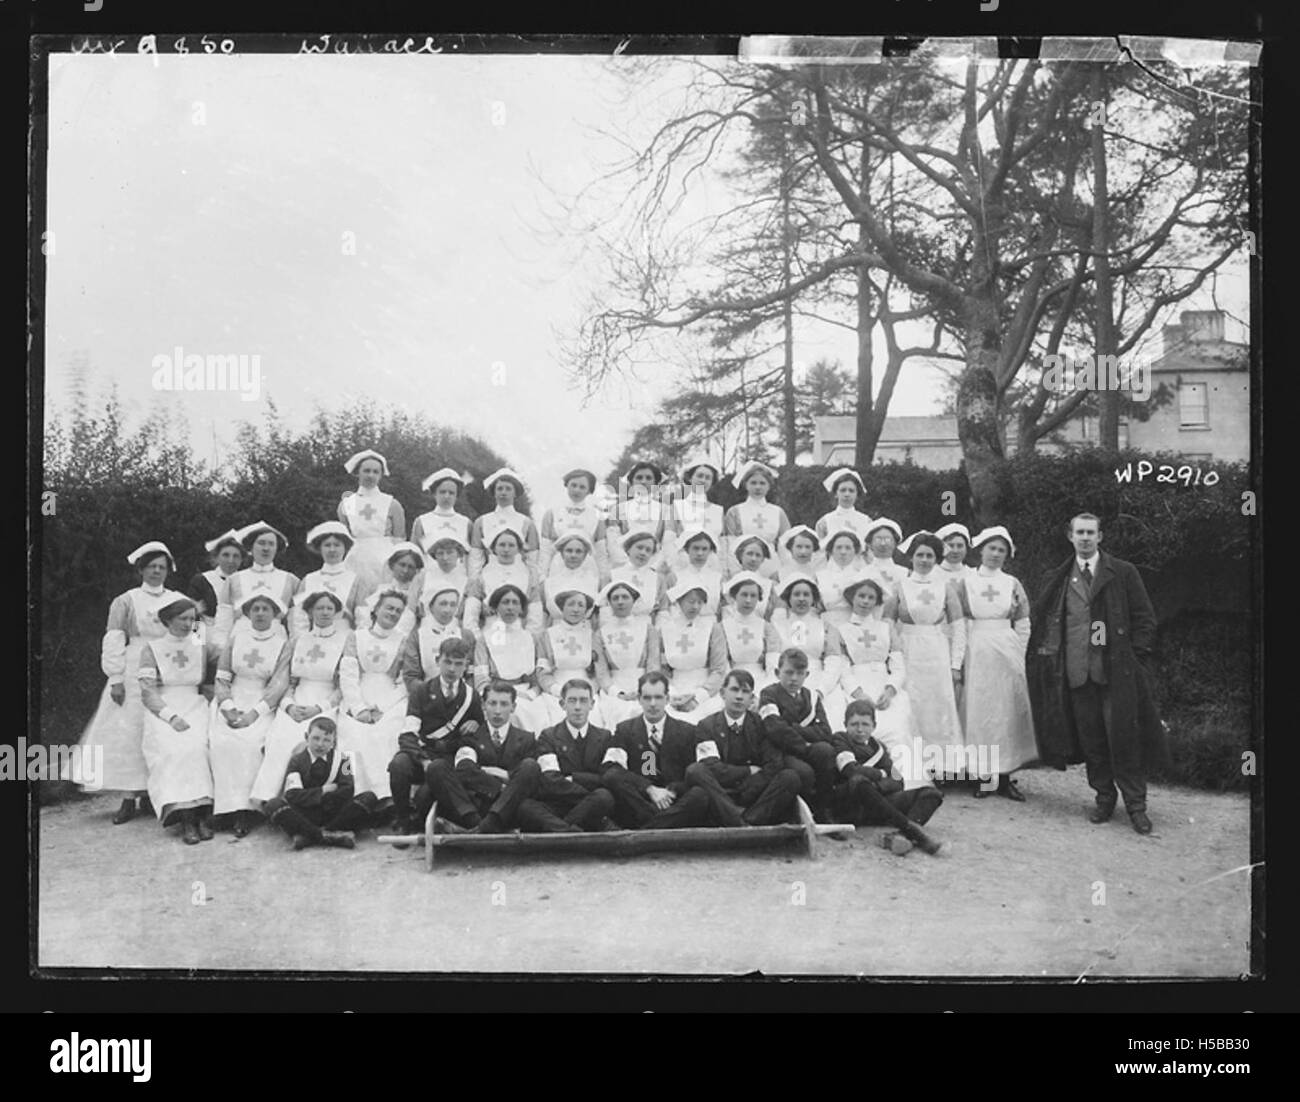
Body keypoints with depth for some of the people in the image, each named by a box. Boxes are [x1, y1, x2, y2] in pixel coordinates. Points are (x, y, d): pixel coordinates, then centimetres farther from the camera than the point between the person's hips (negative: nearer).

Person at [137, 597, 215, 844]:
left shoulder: (200, 648, 16)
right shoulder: (152, 649, 6)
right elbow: (148, 693, -2)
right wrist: (172, 716, -16)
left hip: (195, 709, 2)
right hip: (161, 712, -2)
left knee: (197, 746, -30)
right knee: (174, 749, -32)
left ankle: (201, 816, -32)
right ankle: (185, 817, -35)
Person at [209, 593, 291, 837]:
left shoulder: (283, 644, 5)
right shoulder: (236, 639, 12)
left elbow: (279, 685, -5)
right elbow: (221, 679, 8)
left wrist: (254, 713, -17)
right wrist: (228, 708, -10)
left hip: (263, 706, -2)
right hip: (232, 701, 2)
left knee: (251, 741, -31)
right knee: (222, 740, -27)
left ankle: (246, 807, -24)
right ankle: (235, 806, -26)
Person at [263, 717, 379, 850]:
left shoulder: (341, 757, 1)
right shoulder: (297, 760, -2)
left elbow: (348, 791, -9)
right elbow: (293, 795, -14)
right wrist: (322, 791, -13)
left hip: (334, 815, 1)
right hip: (305, 816, -1)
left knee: (369, 798, -22)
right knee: (273, 805, -28)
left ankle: (309, 836, -29)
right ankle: (329, 835, -37)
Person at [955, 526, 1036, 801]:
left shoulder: (1012, 584, 8)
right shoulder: (966, 583, 3)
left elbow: (1023, 625, 9)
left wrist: (1017, 655, 1)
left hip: (1007, 653, 2)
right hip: (976, 652, -1)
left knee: (1008, 711, 0)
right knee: (978, 711, -2)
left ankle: (1005, 776, 5)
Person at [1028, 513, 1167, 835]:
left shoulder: (1123, 573, 5)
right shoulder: (1055, 580, 13)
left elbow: (1144, 617, 4)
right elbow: (1041, 620, 18)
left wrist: (1135, 656, -4)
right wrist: (1045, 652, 6)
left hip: (1117, 671, -3)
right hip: (1076, 672, 3)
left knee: (1124, 737, -5)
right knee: (1090, 739, 5)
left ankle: (1135, 805, 3)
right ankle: (1104, 797, 17)